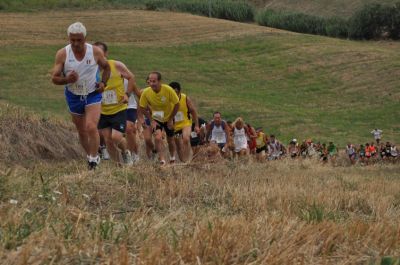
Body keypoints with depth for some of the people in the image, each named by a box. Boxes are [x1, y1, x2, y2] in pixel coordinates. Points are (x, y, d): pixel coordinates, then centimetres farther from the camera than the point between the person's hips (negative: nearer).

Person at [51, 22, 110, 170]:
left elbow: (106, 67, 10)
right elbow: (54, 78, -10)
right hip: (74, 96, 2)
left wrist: (103, 82, -5)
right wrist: (67, 79, -29)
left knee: (91, 127, -20)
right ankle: (90, 156, 33)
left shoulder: (95, 52, -11)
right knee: (81, 131, 13)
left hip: (93, 95, -2)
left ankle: (94, 160, -8)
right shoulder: (62, 54, -12)